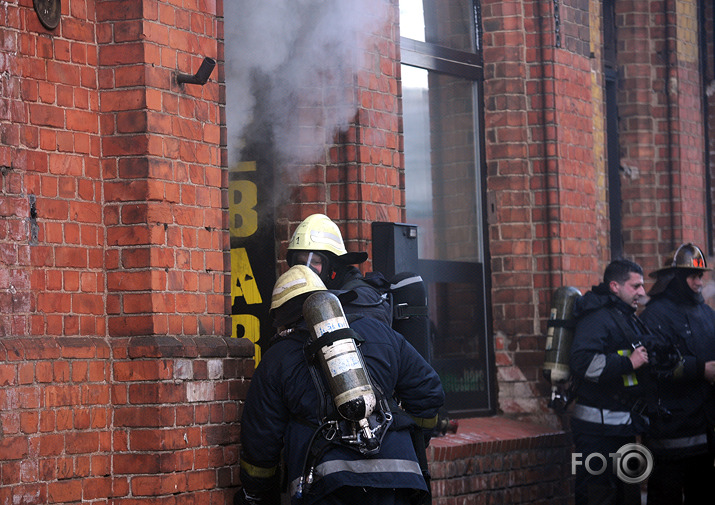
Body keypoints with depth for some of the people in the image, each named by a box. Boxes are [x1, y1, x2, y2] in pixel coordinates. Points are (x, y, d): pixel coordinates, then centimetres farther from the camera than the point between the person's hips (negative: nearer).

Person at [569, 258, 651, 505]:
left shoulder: (628, 318, 19)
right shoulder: (597, 317, -14)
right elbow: (582, 362, -29)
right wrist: (628, 363, -25)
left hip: (621, 427, 10)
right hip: (598, 427, -10)